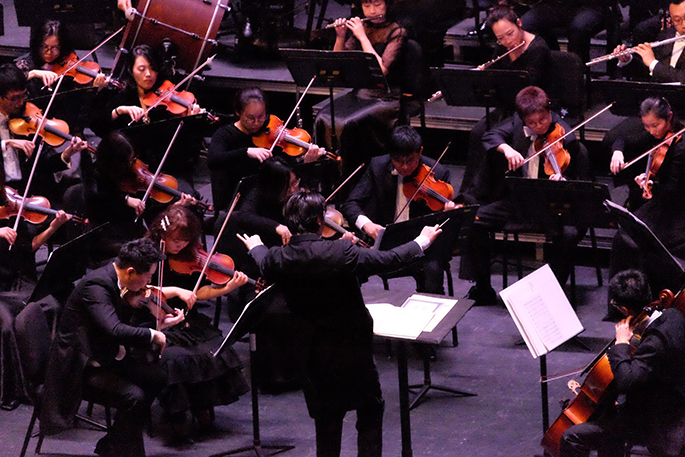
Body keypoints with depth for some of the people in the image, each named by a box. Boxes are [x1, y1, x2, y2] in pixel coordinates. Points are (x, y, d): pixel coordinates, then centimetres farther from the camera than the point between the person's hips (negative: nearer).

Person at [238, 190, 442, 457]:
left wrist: (255, 247, 38)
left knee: (326, 419, 17)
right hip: (352, 346, -4)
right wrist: (421, 242, 2)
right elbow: (389, 260, -16)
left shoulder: (279, 259, -11)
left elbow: (264, 265, 14)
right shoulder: (341, 253, -24)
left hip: (314, 352, 4)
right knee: (370, 414, 13)